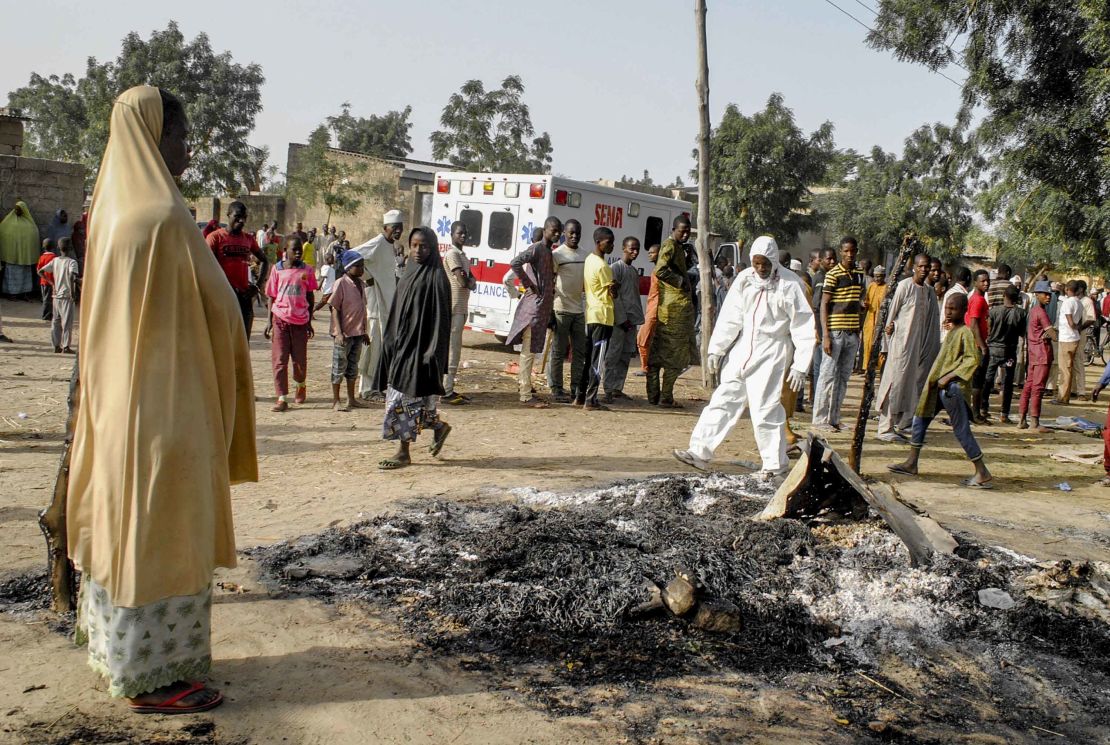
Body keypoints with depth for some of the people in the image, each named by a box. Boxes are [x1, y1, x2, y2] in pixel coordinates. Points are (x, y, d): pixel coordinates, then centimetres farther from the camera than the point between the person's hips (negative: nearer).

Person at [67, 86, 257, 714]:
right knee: (161, 528, -1)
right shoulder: (165, 218, -19)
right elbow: (216, 306, -16)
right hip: (166, 402, -10)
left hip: (118, 397, 10)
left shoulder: (113, 208, 10)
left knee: (119, 522, 17)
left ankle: (117, 652, 31)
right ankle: (156, 674, 10)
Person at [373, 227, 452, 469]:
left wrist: (432, 352, -19)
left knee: (405, 396, -4)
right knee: (414, 397, 11)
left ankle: (404, 453, 5)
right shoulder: (409, 272, 13)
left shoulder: (436, 277, -10)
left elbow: (441, 316, -14)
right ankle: (438, 427, 32)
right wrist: (392, 342, 15)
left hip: (420, 346, -8)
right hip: (402, 342, 8)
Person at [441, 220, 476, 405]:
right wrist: (470, 282, 2)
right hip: (453, 308, -10)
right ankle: (446, 392, -8)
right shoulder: (452, 254, -11)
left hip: (461, 308, 10)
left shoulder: (462, 255, 18)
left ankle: (449, 389, 18)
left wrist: (469, 281, -9)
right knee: (451, 350, -9)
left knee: (454, 350, 12)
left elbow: (471, 282, 14)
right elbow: (463, 282, -20)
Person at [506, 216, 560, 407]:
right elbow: (515, 263, -26)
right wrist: (528, 285, -19)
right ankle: (526, 395, -4)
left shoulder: (550, 251, 15)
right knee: (529, 350, -6)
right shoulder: (536, 248, -12)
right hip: (534, 305, -9)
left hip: (544, 306, 9)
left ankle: (522, 384, 28)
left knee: (533, 349, 17)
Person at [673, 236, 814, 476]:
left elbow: (803, 328, -9)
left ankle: (775, 467, 8)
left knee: (765, 410, -5)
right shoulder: (745, 279, 2)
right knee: (723, 401, 4)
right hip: (742, 349, 5)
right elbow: (730, 317, 5)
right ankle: (700, 453, 8)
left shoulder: (790, 285, -10)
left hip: (771, 353, -5)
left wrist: (800, 366, -12)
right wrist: (716, 349, 1)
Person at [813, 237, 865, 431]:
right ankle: (820, 418, 1)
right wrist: (825, 335, -16)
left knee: (844, 376, 9)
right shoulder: (833, 274, -7)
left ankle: (834, 418, 16)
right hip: (835, 331, -7)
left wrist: (861, 304, 3)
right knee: (828, 375, -4)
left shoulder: (859, 274, 12)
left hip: (853, 332, 7)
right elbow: (824, 305, -9)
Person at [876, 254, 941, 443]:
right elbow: (892, 313, -5)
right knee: (895, 383, -8)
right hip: (901, 343, -7)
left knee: (911, 386, 9)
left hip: (919, 345, 7)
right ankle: (885, 429, -5)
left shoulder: (930, 292, 11)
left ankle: (899, 425, 19)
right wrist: (887, 340, -7)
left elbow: (932, 324, 15)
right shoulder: (904, 286, -7)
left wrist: (933, 351, 11)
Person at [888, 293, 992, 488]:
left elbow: (973, 360, -21)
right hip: (938, 386, 10)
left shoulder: (965, 332, -12)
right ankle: (911, 463, 23)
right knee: (920, 419, 15)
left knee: (961, 430, -7)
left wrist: (950, 377, -24)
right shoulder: (951, 330, 14)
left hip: (953, 388, -10)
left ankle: (983, 474, -1)